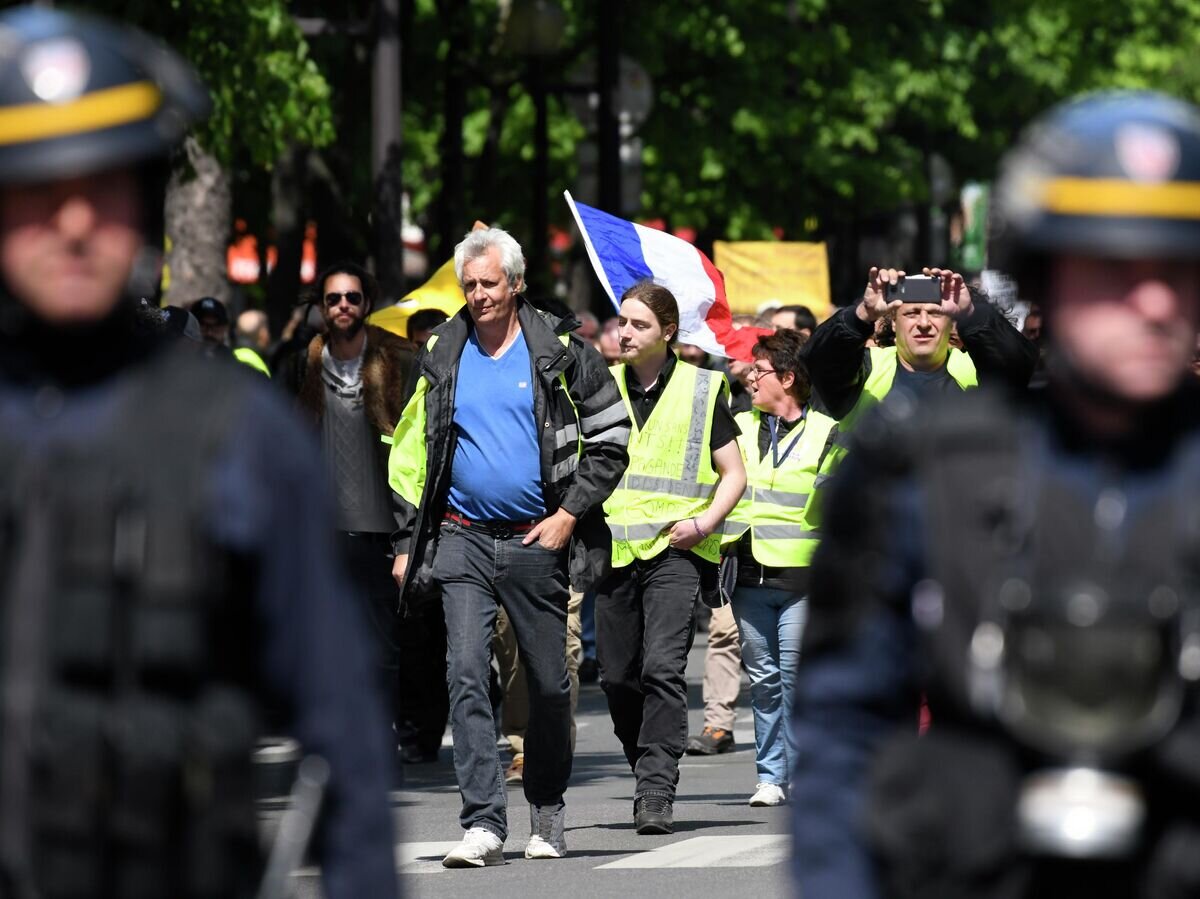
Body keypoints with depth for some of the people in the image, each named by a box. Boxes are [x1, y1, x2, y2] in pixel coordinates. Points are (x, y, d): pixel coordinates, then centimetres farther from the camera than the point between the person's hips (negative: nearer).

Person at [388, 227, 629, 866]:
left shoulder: (559, 351, -1)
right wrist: (408, 543, 8)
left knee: (548, 685, 8)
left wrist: (570, 513, -6)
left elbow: (611, 438, 2)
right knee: (466, 676, -12)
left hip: (537, 543, -1)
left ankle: (547, 814, 26)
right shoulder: (440, 356, 7)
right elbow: (410, 455, 13)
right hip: (462, 541, 1)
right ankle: (483, 823, -15)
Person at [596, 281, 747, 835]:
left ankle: (657, 793, -19)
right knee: (617, 676, 5)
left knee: (662, 668, -17)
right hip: (613, 549, 4)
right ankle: (648, 772, 26)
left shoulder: (701, 389, 4)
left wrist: (703, 523, -10)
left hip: (675, 550, -4)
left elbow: (733, 474, 7)